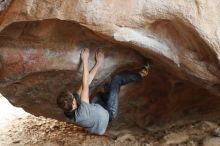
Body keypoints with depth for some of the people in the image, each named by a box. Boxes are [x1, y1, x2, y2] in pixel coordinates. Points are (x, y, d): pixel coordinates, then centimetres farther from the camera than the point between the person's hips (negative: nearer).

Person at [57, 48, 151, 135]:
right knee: (116, 79, -4)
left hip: (99, 111, 7)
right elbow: (85, 85, -37)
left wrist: (98, 63, -19)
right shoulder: (81, 113, -43)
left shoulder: (68, 112, -21)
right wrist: (85, 60, -31)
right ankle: (140, 74, 20)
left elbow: (85, 83, -22)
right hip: (108, 114, -6)